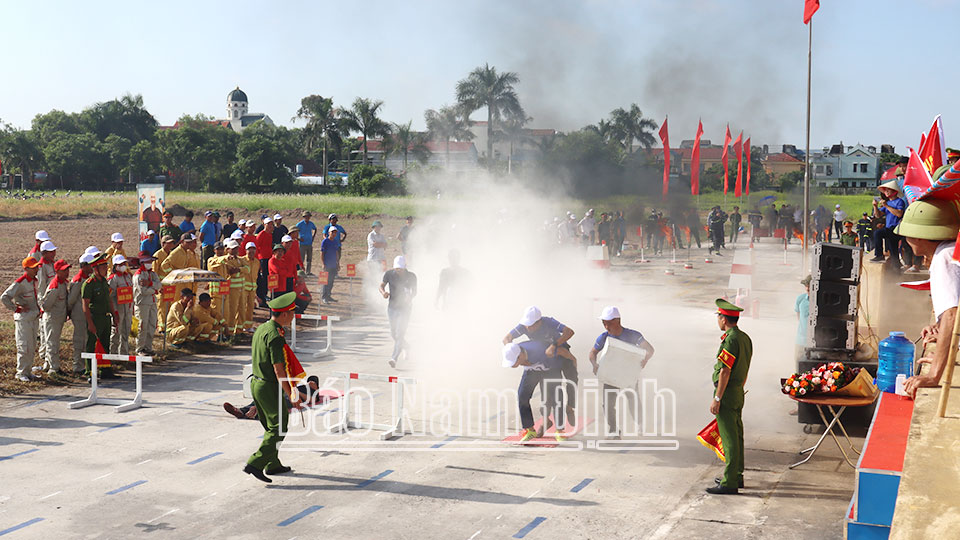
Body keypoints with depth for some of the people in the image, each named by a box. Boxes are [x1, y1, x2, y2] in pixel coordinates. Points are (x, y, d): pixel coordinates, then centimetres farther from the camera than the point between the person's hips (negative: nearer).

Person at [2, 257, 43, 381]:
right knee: (24, 347, -4)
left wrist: (39, 308, 15)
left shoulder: (34, 280, 9)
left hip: (34, 318, 8)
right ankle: (21, 373, 6)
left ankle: (27, 371, 22)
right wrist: (16, 308, -17)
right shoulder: (20, 283, -17)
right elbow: (4, 297, -21)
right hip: (23, 319, -8)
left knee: (32, 347, 12)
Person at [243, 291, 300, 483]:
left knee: (271, 428, 19)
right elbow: (279, 370, -22)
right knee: (278, 429, -2)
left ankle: (273, 464, 27)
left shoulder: (260, 329, 8)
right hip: (269, 388, -10)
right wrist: (291, 396, -17)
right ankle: (255, 464, -6)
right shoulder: (275, 336, -22)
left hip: (255, 383, 10)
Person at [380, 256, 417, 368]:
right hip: (392, 307, 3)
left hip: (405, 308, -3)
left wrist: (410, 298, -19)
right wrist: (383, 292, -22)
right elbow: (381, 286, 1)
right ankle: (406, 347, 44)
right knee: (393, 334, 15)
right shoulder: (389, 274, -6)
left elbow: (414, 291, 2)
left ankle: (394, 358, -19)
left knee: (400, 334, -14)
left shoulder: (411, 276, -7)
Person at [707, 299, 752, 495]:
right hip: (738, 394, 10)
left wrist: (716, 399, -19)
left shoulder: (730, 341, -20)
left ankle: (729, 483, -4)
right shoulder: (745, 338, 10)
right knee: (737, 435, 17)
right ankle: (736, 475, 27)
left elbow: (725, 372, -22)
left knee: (729, 439, -7)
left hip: (726, 394, -10)